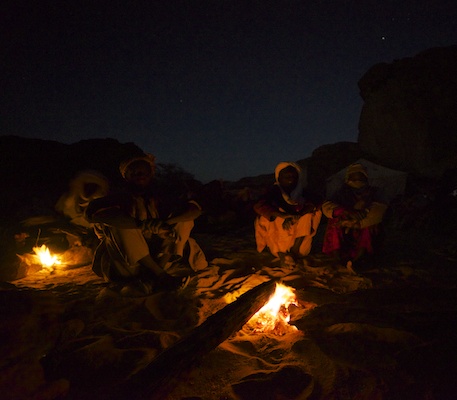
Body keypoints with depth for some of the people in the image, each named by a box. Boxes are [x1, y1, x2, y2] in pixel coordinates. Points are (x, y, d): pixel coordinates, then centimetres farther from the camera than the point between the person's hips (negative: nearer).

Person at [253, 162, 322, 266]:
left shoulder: (301, 192, 2)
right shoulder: (275, 191, -5)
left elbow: (315, 203, -16)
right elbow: (258, 206, -22)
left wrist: (296, 216, -33)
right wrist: (283, 215, -36)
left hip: (298, 235, 2)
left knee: (309, 214, -17)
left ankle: (294, 251, -27)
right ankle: (281, 253, -30)